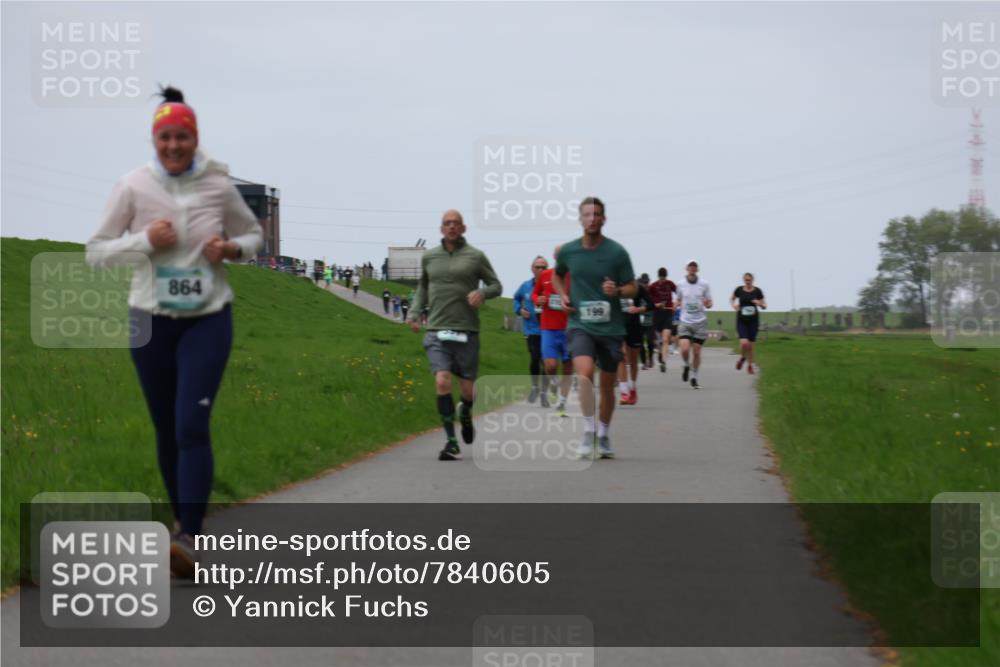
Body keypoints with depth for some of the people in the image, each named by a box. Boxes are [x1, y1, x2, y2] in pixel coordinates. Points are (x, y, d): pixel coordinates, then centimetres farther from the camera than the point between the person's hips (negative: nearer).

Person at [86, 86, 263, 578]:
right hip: (152, 320, 2)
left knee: (192, 425, -15)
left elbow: (253, 234, 12)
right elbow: (96, 251, -2)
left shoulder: (218, 185, -4)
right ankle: (182, 519, 29)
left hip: (208, 319, -1)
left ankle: (189, 540, -20)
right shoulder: (133, 187, -6)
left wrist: (233, 248, -11)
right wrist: (145, 241, -18)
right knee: (167, 429, 10)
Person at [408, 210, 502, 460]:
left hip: (466, 331, -1)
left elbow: (496, 285, 8)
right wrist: (416, 312, 10)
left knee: (468, 389, 4)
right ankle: (451, 442, -10)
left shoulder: (475, 256, 3)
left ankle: (465, 414, 41)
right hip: (436, 330, 1)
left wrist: (482, 292, -14)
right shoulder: (429, 257, 9)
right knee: (442, 382, -16)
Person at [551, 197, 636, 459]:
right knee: (584, 373, -24)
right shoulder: (568, 251, 1)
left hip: (610, 327, 0)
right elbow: (557, 275, 22)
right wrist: (562, 295, 3)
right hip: (580, 324, 0)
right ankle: (588, 431, -11)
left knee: (607, 385, 10)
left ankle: (604, 435, 30)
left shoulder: (616, 252, -5)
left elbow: (632, 288, 1)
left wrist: (617, 291, -21)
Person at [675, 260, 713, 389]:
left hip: (700, 322, 0)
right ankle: (687, 366, 16)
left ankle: (694, 377, 18)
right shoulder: (681, 284, 4)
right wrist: (678, 304, -3)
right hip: (685, 322, 0)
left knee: (696, 352, 2)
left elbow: (709, 303, 7)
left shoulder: (704, 284, 1)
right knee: (684, 349, -16)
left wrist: (707, 304, -16)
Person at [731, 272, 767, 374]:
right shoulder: (739, 290, -1)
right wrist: (734, 305, -3)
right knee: (744, 343, -17)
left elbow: (764, 307, 4)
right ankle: (743, 357, 15)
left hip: (753, 320, 1)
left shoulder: (757, 291, -2)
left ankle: (750, 365, 22)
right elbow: (732, 299, 18)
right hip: (741, 320, 0)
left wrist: (760, 303, -19)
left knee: (751, 344, 3)